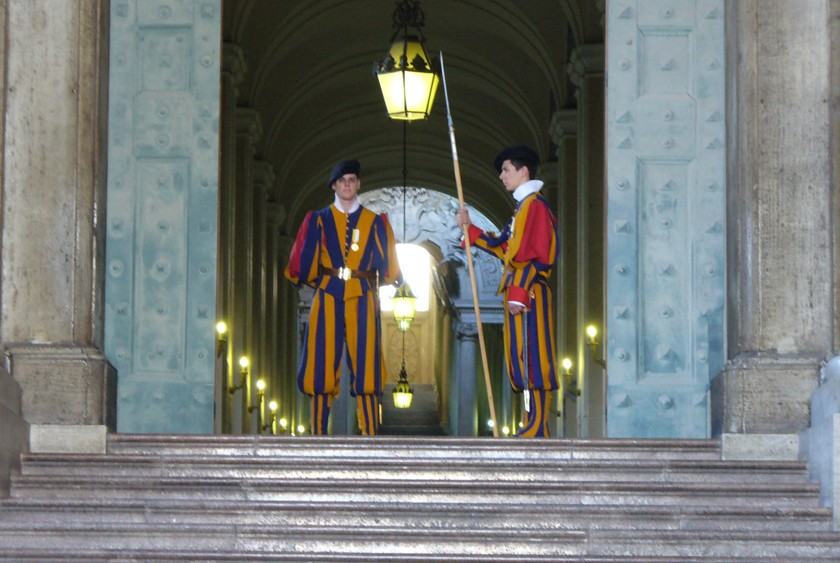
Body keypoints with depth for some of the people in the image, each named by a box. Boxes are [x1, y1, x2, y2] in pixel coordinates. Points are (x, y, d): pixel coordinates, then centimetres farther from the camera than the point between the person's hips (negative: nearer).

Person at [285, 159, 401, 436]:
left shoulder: (374, 222, 10)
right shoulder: (320, 220, 8)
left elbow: (385, 265, 11)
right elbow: (304, 263, 8)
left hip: (361, 299, 0)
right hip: (328, 298, 0)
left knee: (364, 365, -5)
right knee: (323, 365, -3)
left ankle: (370, 434, -5)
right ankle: (318, 433, 0)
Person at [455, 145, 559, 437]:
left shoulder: (535, 205, -10)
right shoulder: (523, 207, 21)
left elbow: (534, 254, -18)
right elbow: (501, 246, 26)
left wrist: (518, 292, -22)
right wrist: (470, 229, 25)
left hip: (528, 294, -10)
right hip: (519, 294, 10)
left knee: (532, 356, -12)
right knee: (521, 358, 9)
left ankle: (537, 427, -14)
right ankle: (535, 424, 10)